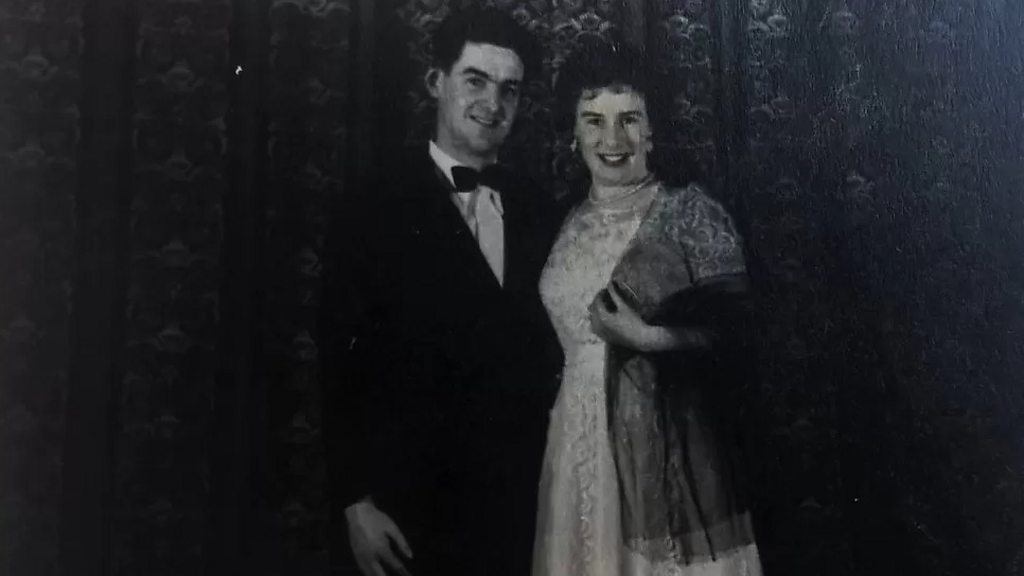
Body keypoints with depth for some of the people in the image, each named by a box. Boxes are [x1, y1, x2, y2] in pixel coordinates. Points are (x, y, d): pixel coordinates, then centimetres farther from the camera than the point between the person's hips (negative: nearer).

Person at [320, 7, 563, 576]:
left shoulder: (535, 210, 5)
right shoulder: (384, 206, -7)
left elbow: (543, 346, 8)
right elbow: (346, 364, -8)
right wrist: (356, 502, -12)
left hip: (519, 501, 4)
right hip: (415, 507, -3)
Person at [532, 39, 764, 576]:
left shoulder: (690, 210, -6)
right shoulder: (567, 225, 9)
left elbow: (735, 327, -8)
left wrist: (647, 338, -17)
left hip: (668, 437, -4)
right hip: (580, 441, 5)